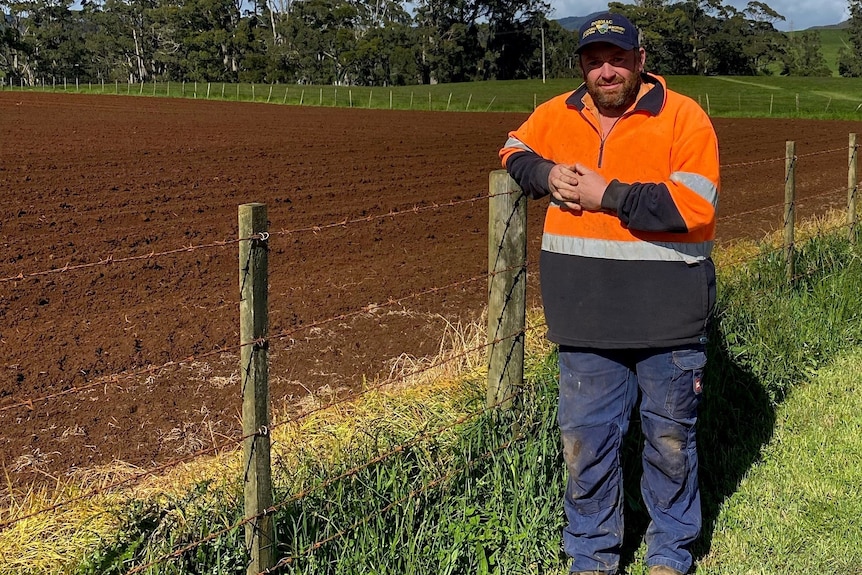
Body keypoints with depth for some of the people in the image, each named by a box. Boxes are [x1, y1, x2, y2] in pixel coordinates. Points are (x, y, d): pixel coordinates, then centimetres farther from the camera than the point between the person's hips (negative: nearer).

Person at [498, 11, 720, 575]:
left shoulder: (684, 118, -9)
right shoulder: (557, 115, 6)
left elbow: (694, 207, -20)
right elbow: (515, 151, 24)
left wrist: (608, 195, -19)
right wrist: (546, 174, 1)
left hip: (668, 318, -3)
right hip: (588, 318, 4)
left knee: (670, 441, 12)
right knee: (585, 441, 11)